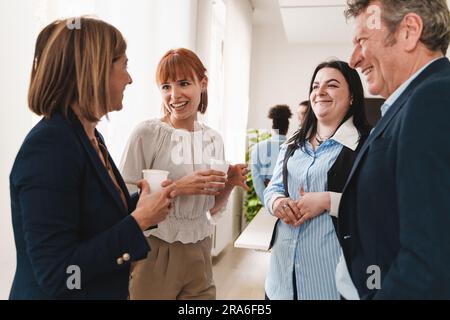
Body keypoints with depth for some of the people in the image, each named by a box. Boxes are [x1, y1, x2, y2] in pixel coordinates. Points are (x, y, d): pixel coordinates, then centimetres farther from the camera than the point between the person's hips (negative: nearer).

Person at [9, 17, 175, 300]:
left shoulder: (90, 136, 2)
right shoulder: (48, 147, -26)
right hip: (59, 293, -9)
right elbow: (55, 275, -26)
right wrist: (139, 220, -23)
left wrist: (145, 204, -4)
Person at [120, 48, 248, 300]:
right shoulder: (147, 133, -12)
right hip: (154, 253, -4)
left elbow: (212, 208, 9)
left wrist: (230, 183, -10)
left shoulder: (214, 139, 2)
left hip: (199, 252, 4)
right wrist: (178, 187, -24)